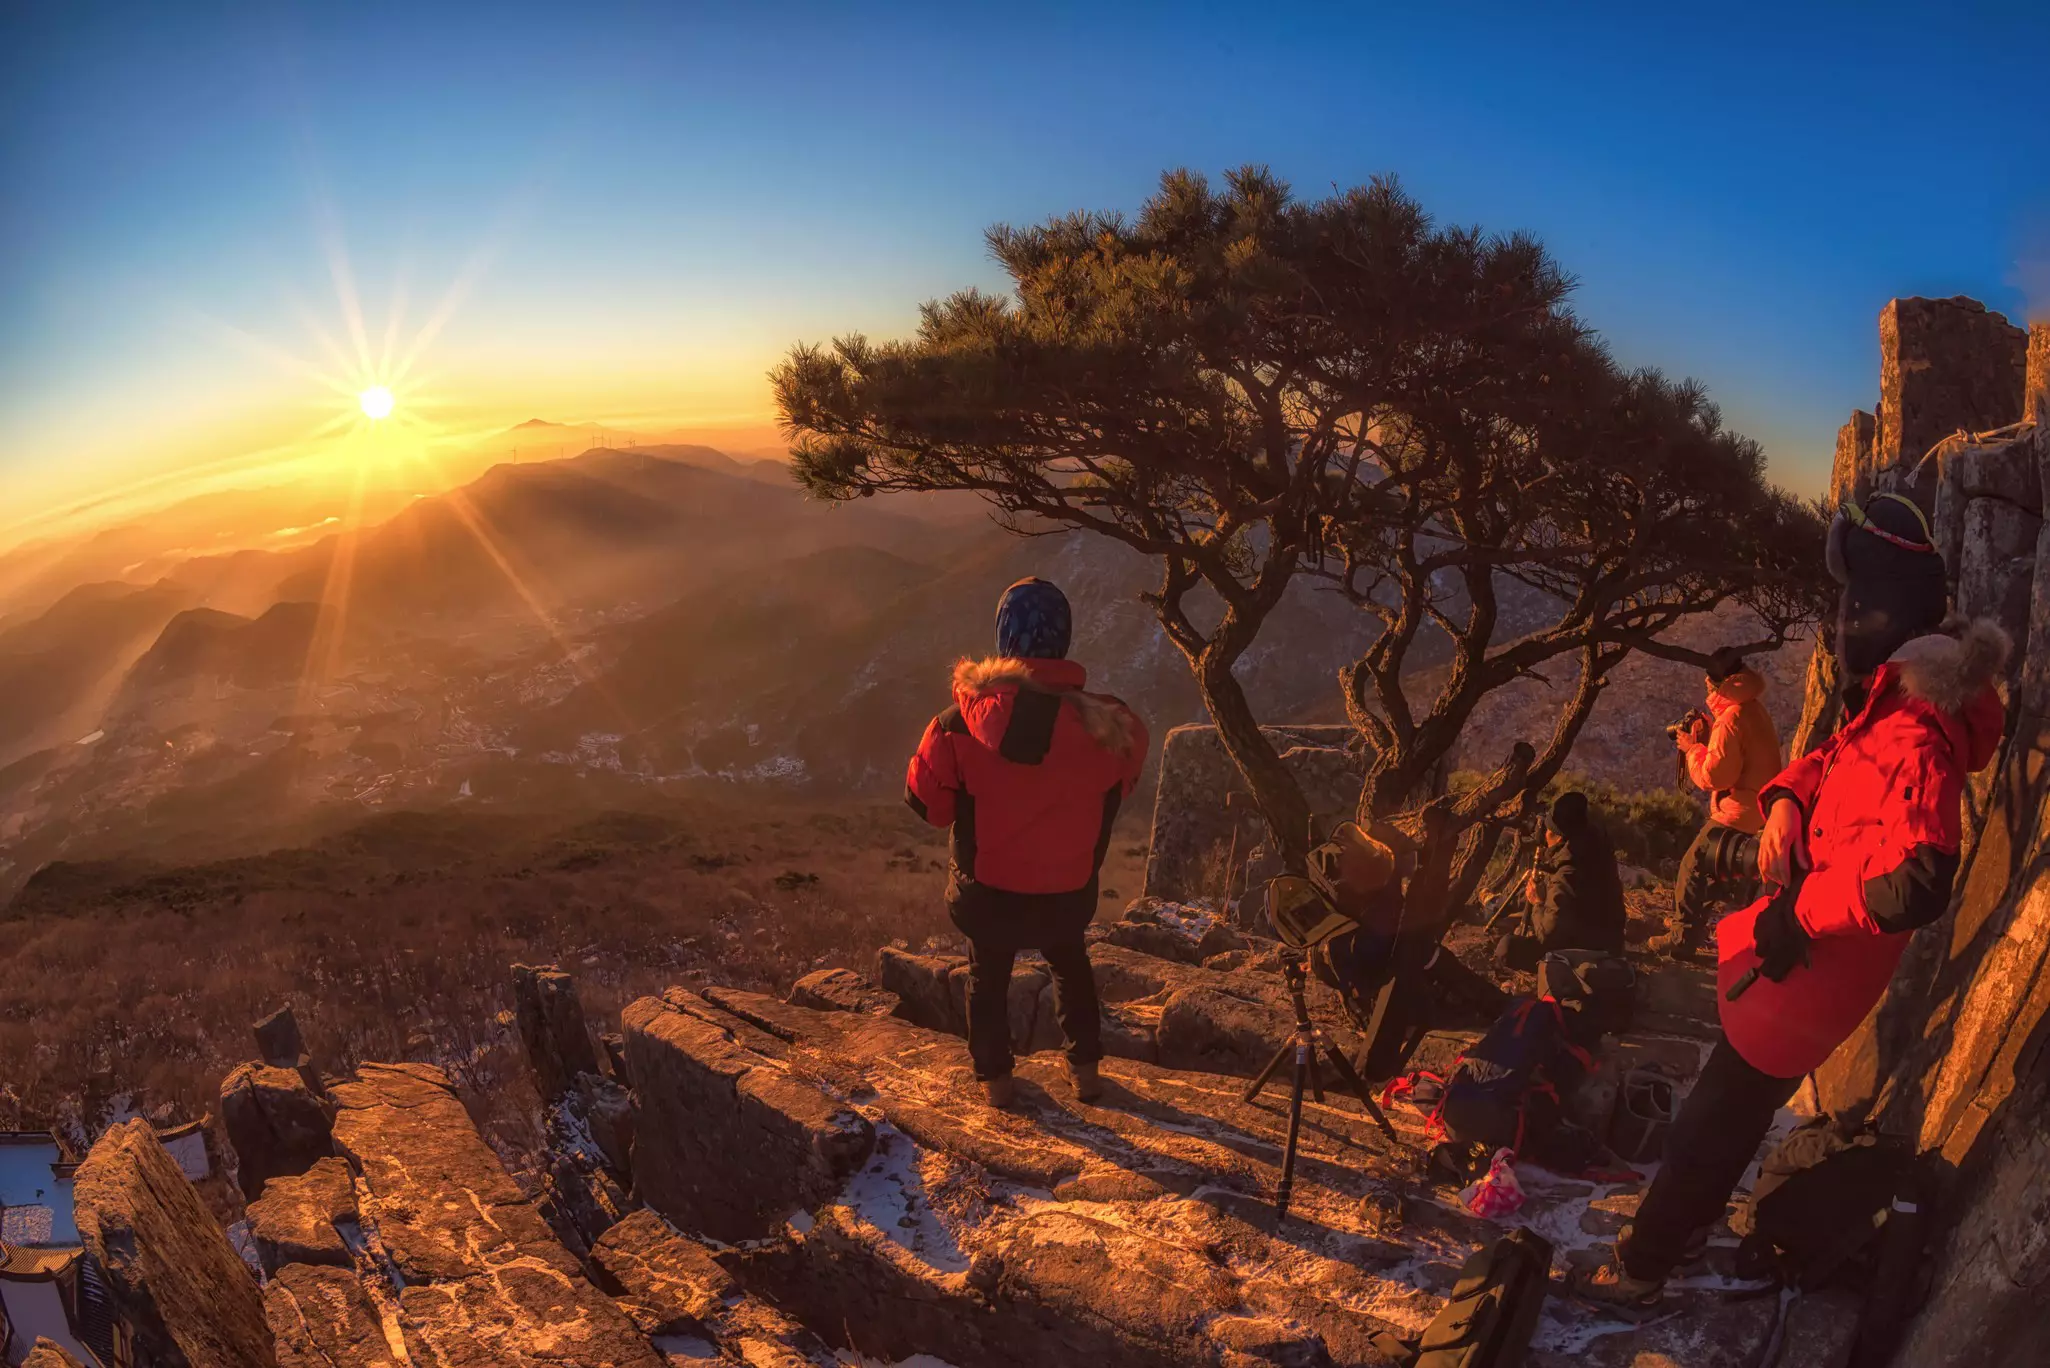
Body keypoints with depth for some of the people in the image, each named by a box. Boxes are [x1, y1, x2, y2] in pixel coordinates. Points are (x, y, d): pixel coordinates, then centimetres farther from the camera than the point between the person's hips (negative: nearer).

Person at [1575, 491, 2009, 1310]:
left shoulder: (1917, 738, -31)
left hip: (1811, 974, -9)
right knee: (1729, 1109, 27)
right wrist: (1786, 801, -3)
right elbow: (1832, 760, 18)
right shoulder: (1889, 705, 0)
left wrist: (1800, 910, -28)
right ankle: (1686, 1225, 48)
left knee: (1712, 1123, 6)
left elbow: (1917, 885, -42)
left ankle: (1639, 1270, 24)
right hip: (1799, 955, 9)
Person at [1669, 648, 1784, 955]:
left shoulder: (1732, 717, -20)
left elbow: (1715, 774, -23)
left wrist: (1692, 748, -10)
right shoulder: (1756, 711, 12)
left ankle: (1683, 938, 0)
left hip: (1737, 815, -9)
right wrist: (1707, 734, 8)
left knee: (1693, 869, -1)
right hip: (1761, 811, 9)